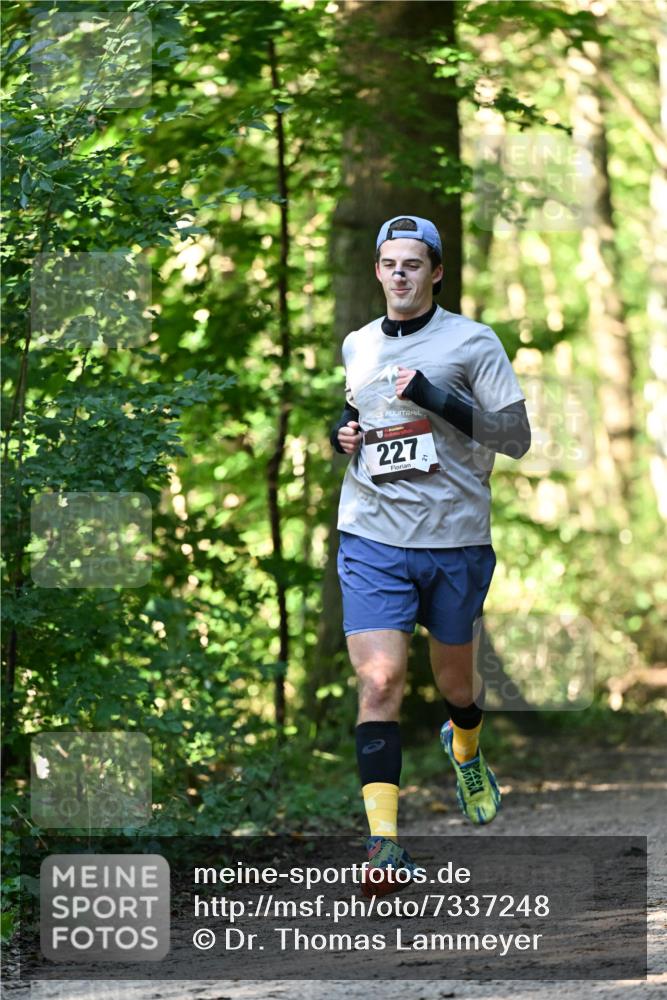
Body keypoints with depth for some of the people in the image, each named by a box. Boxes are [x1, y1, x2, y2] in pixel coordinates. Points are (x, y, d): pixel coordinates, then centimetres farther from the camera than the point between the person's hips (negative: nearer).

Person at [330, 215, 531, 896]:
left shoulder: (472, 342, -3)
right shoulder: (356, 346, 10)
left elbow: (516, 437, -8)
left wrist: (433, 396, -18)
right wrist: (343, 434, 4)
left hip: (455, 540, -1)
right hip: (372, 539, 1)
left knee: (455, 680, 15)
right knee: (379, 681, -14)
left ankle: (466, 752, 51)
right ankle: (383, 839, -17)